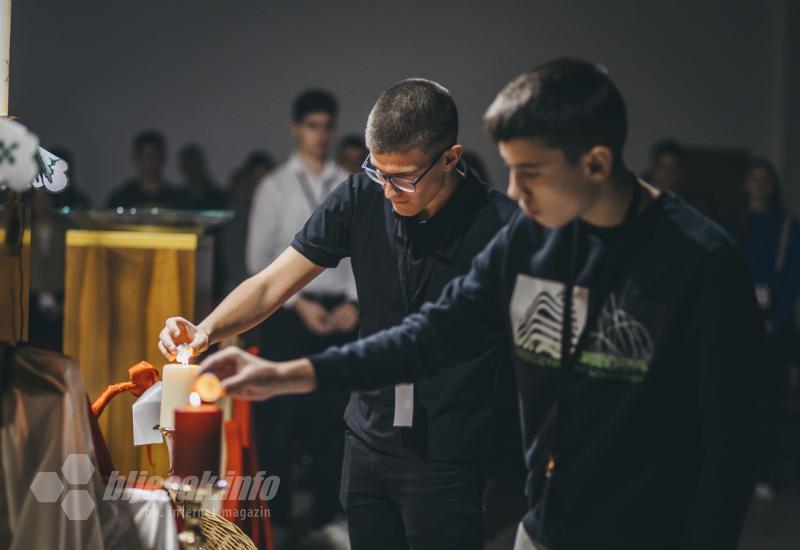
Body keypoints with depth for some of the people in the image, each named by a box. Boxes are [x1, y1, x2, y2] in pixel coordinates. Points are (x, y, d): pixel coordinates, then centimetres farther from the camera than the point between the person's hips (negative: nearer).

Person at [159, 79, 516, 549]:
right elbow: (271, 285, -2)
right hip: (370, 439, 4)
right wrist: (206, 330, -20)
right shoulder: (361, 198, -4)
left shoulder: (499, 225, -15)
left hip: (447, 459, -4)